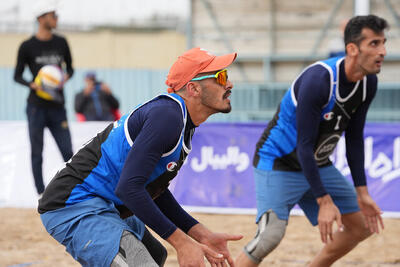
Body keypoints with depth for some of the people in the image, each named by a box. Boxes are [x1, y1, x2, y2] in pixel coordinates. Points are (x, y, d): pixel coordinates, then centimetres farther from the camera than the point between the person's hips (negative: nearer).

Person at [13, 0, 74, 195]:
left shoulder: (61, 43, 8)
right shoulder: (27, 46, -2)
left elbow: (70, 67, 19)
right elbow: (17, 76, 3)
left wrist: (66, 77, -5)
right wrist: (33, 85, -16)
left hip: (57, 106, 3)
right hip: (36, 107, -3)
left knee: (68, 152, -2)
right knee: (37, 153, 1)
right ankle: (41, 194, 7)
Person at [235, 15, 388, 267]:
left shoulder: (369, 82, -6)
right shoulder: (318, 80, -30)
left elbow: (354, 139, 5)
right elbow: (305, 145, -27)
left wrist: (362, 193, 3)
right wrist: (324, 201, -28)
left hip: (318, 165, 8)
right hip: (279, 161, -8)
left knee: (360, 226, 9)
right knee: (271, 234, -26)